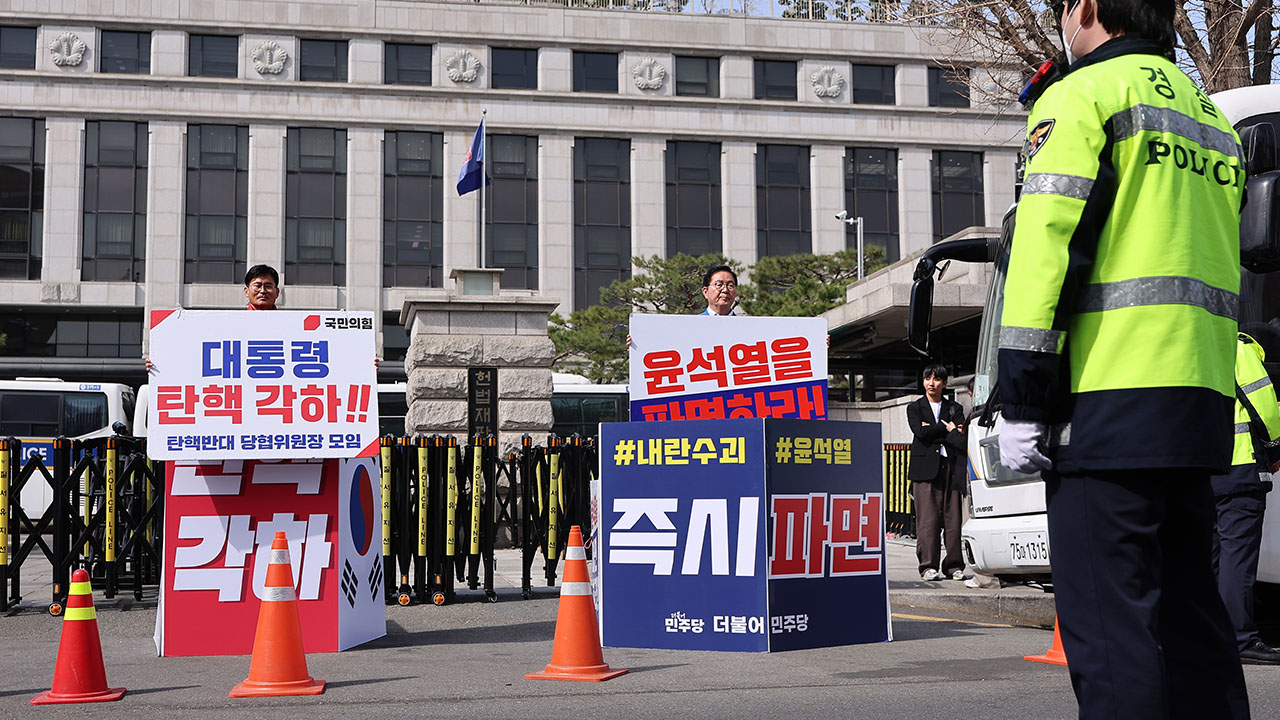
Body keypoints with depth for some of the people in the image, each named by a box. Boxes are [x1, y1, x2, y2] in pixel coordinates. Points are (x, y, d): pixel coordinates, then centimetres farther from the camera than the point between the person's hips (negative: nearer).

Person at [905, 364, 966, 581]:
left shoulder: (954, 408, 17)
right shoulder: (915, 408, 13)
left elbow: (961, 437, 1)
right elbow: (920, 432, -5)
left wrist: (935, 430, -7)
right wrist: (948, 429, 0)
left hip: (950, 467, 2)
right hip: (925, 468, -1)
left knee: (953, 518, -1)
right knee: (927, 518, -7)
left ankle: (954, 566, 5)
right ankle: (928, 566, -3)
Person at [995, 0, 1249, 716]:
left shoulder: (1082, 94, -2)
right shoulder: (1215, 120, 23)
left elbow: (1046, 246, -11)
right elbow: (1224, 265, 22)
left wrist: (1020, 403, -11)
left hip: (1109, 397, -8)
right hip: (1203, 402, 8)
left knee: (1108, 625, -7)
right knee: (1191, 610, 13)